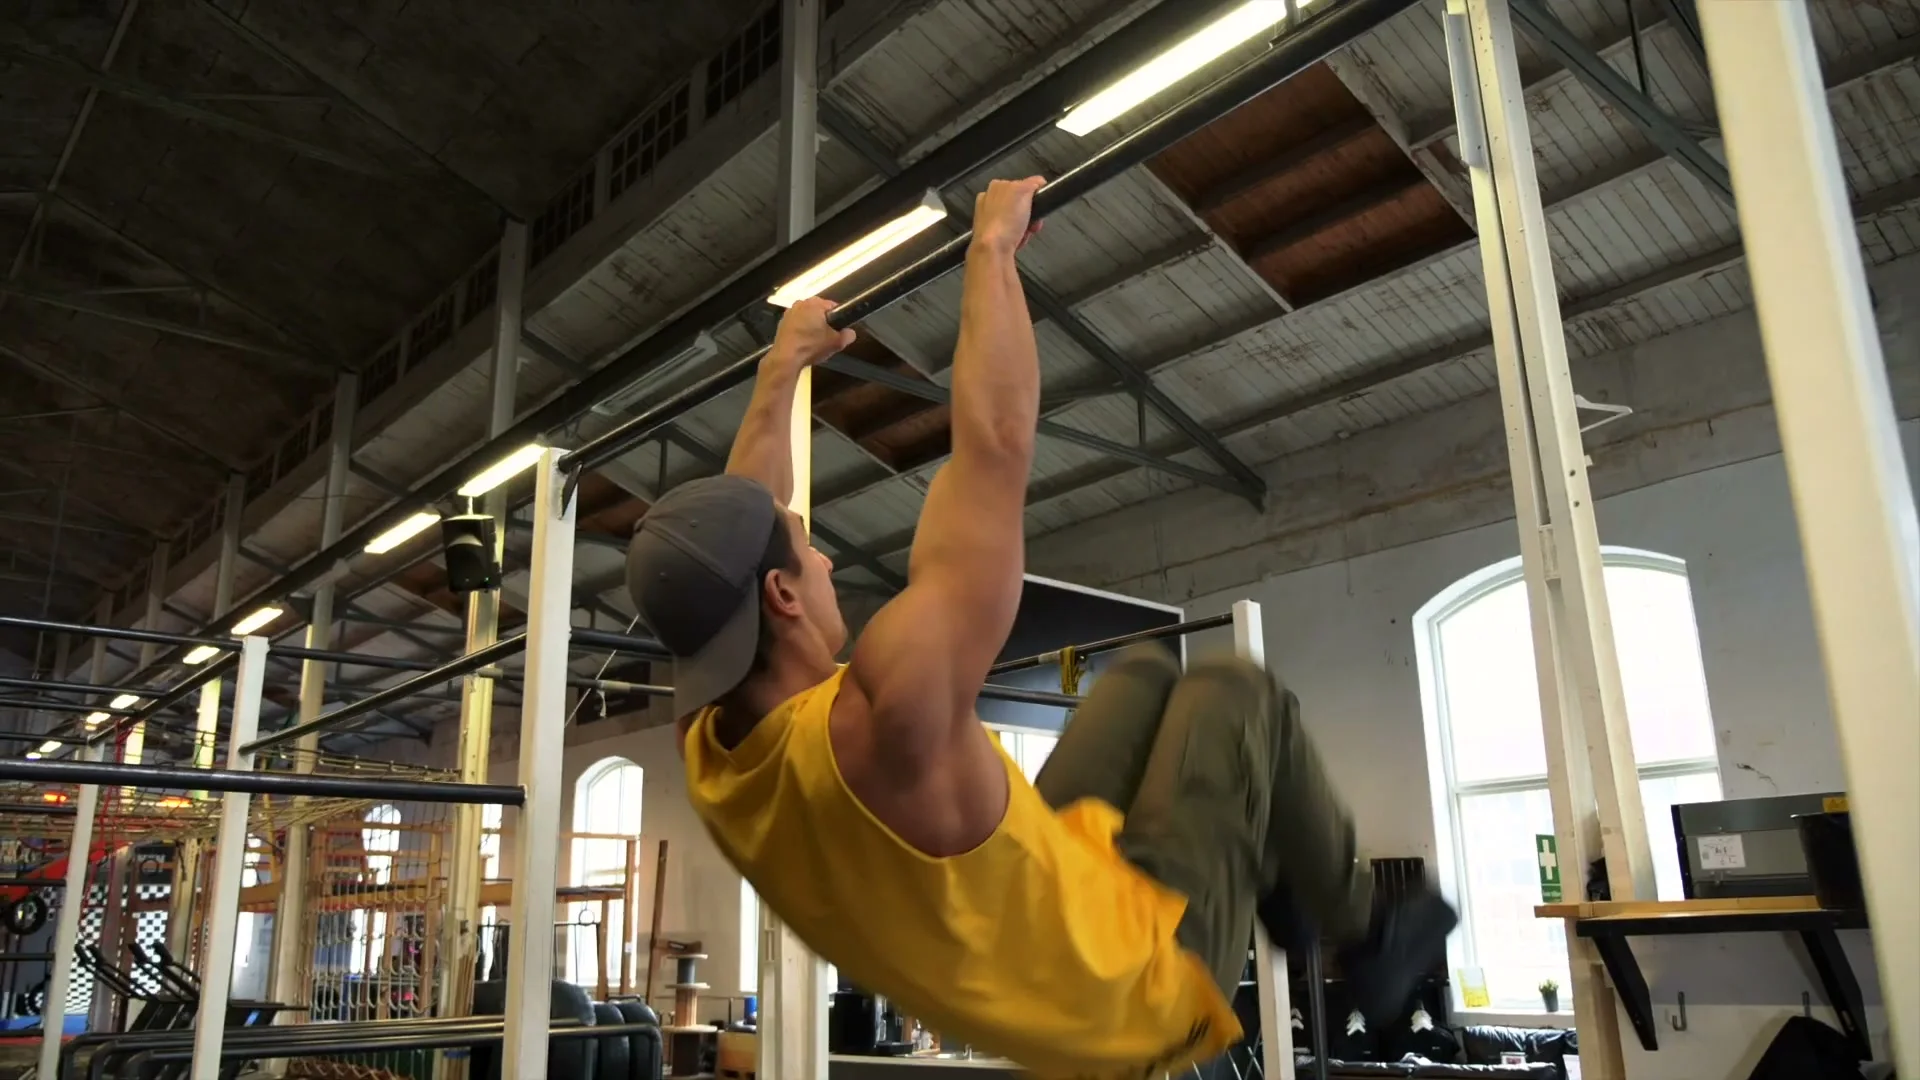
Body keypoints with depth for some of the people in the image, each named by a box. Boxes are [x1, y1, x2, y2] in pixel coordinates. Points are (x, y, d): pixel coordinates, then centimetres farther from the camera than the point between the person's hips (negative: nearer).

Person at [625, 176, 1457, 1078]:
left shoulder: (707, 751, -15)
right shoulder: (886, 709, -39)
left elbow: (736, 531, 0)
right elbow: (993, 449, -34)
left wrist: (781, 372, 10)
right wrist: (992, 248, -21)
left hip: (1039, 965, 7)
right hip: (1139, 977, -7)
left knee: (1144, 675, 19)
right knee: (1232, 695, 11)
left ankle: (1276, 878, 38)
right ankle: (1364, 944, 29)